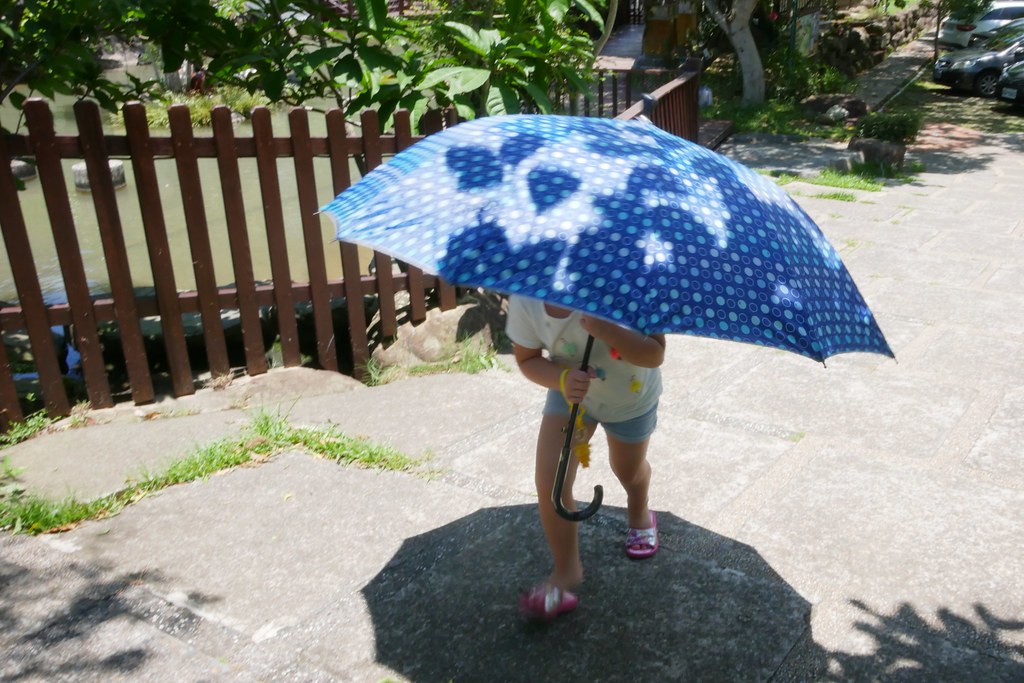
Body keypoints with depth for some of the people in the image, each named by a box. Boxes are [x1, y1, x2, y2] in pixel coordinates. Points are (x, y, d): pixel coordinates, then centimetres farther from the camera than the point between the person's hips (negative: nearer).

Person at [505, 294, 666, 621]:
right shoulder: (524, 300, -28)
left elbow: (655, 354, -35)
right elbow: (528, 360, -14)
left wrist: (605, 329, -52)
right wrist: (562, 379, -36)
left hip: (631, 396, -1)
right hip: (569, 392, 2)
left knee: (629, 471, 24)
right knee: (549, 485, -10)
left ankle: (639, 515, 61)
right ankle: (566, 571, 14)